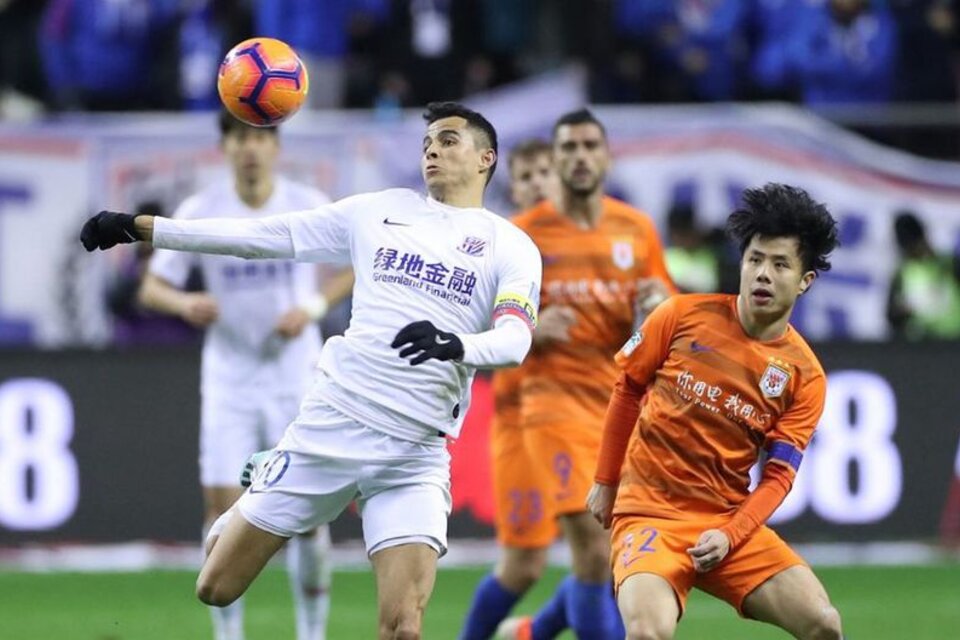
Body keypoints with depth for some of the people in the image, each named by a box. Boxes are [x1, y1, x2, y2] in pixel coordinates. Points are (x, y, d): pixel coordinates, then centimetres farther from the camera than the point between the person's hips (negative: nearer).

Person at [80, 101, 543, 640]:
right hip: (331, 424, 2)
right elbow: (260, 236, 11)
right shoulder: (380, 211, 11)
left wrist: (456, 345, -36)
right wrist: (140, 228, 7)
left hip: (415, 456, -2)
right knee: (216, 590, 5)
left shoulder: (511, 246, 2)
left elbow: (515, 338, -14)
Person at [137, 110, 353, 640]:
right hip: (228, 381, 0)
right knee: (222, 506, -6)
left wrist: (313, 307, -11)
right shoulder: (199, 213, -5)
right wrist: (185, 303, -24)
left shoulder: (308, 206, -4)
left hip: (296, 377, 0)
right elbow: (151, 288, -2)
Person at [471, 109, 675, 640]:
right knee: (592, 547, -19)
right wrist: (533, 331, -18)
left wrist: (658, 308, -10)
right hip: (558, 400, -4)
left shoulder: (637, 229, 8)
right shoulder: (523, 234, -1)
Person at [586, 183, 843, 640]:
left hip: (731, 522, 3)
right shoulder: (683, 316, -4)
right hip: (649, 512, -2)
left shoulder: (803, 376, -1)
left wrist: (730, 536, -19)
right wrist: (605, 483, 13)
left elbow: (778, 477, -2)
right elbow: (627, 387, 9)